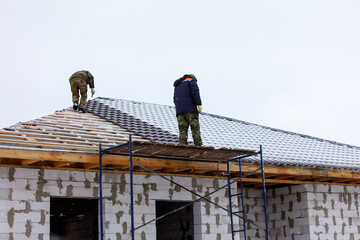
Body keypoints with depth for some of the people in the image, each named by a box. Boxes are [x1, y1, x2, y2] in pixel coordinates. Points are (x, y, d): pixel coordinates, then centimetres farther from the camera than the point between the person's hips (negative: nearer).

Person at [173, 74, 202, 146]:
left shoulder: (177, 85, 31)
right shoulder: (192, 81, 10)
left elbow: (175, 100, 26)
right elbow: (195, 92, -8)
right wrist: (199, 104, -13)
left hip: (179, 110, 6)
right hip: (190, 109, -5)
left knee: (182, 129, -4)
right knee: (195, 128, -8)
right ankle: (199, 146, -15)